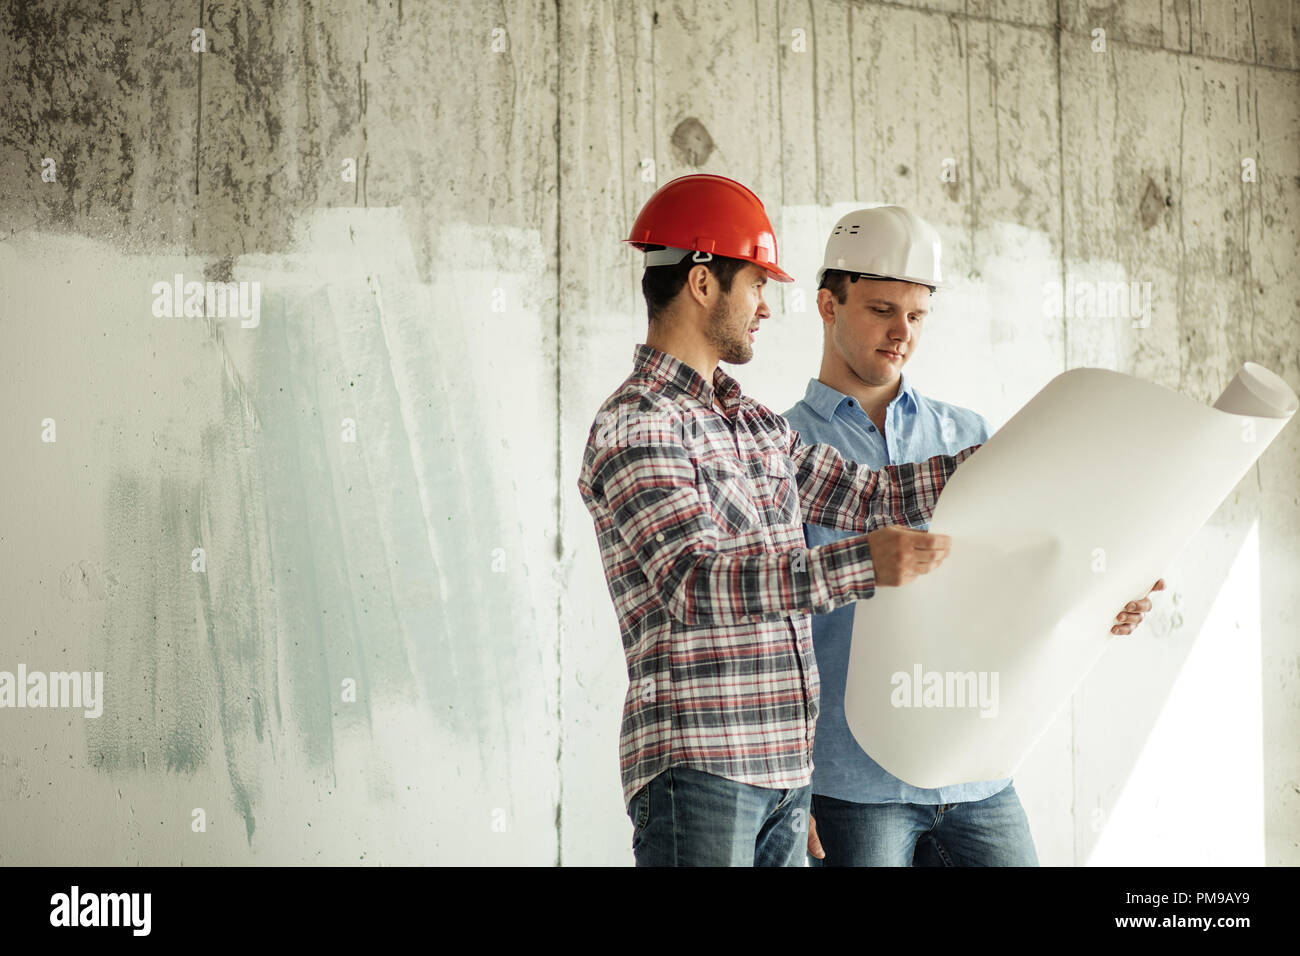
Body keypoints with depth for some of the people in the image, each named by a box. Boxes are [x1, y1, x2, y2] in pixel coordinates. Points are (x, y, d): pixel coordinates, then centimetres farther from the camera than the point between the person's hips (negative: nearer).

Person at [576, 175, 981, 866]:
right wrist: (860, 565, -32)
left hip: (783, 772, 8)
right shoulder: (633, 428, -10)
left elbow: (865, 496, 20)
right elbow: (695, 581, -23)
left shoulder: (755, 425, 19)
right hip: (698, 768, -8)